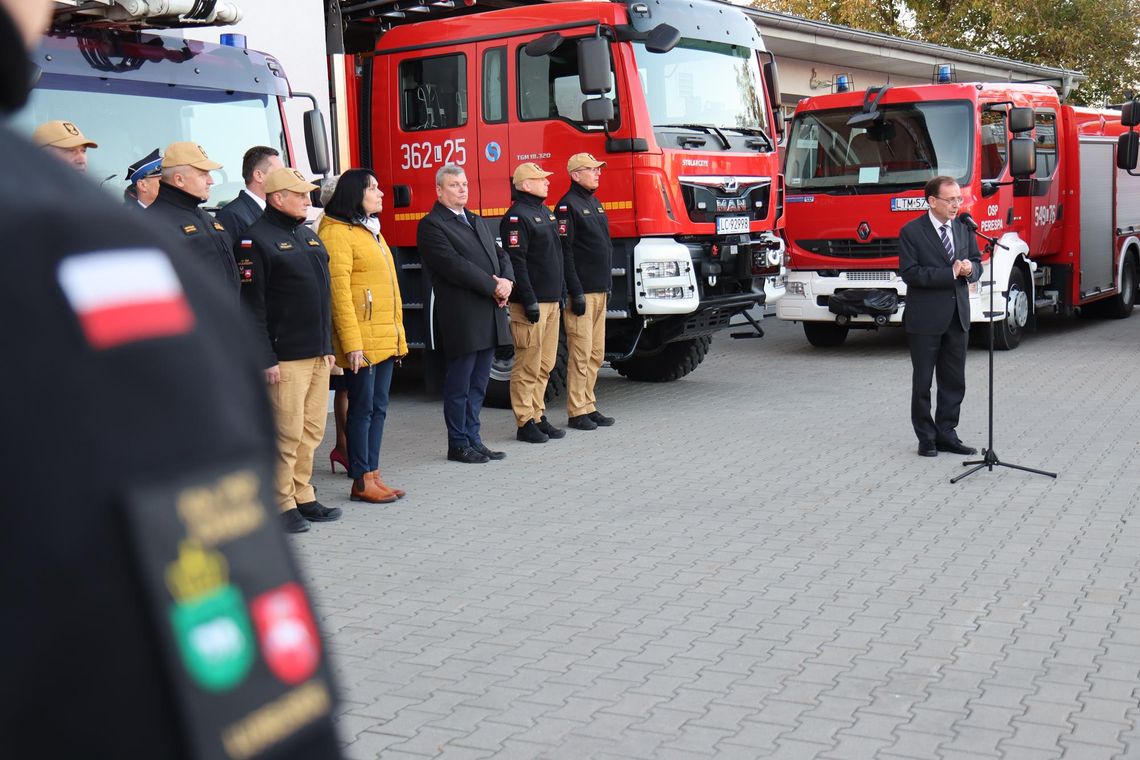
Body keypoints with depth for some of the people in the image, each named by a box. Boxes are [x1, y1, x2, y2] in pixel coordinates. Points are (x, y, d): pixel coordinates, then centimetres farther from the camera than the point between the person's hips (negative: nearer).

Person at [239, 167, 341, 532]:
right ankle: (281, 504, 7)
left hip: (318, 354, 8)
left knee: (312, 431, 11)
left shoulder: (309, 236, 17)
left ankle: (302, 497, 21)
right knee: (287, 434, -4)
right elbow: (252, 305, -12)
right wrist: (266, 358, -15)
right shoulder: (257, 239, -9)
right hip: (285, 357, -8)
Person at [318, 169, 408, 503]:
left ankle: (374, 474, 17)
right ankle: (361, 481, 4)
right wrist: (351, 343, -20)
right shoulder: (337, 233, -10)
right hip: (362, 342, -9)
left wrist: (398, 335, 17)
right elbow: (339, 291, -16)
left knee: (378, 408, 10)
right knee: (362, 409, -3)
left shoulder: (372, 231, 19)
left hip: (386, 339, 9)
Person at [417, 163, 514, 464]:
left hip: (488, 318, 8)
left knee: (478, 384, 13)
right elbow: (454, 265, -18)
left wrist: (507, 282, -5)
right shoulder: (431, 225, -8)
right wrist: (494, 287, -16)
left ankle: (473, 439, 22)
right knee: (459, 385, 1)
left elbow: (501, 256, 16)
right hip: (460, 320, -8)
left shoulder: (478, 222, 20)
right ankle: (459, 445, 10)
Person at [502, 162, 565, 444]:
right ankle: (525, 423, 2)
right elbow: (516, 262, -17)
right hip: (531, 303, -9)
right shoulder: (517, 217, -11)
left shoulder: (545, 213, 18)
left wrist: (562, 293, 19)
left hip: (551, 302, 9)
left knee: (545, 365, 12)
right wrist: (529, 301, -20)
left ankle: (538, 416, 20)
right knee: (528, 366, -4)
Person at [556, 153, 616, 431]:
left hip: (599, 292, 9)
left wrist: (608, 285, 17)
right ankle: (577, 412, 1)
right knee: (580, 353, -6)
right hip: (581, 292, -9)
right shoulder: (568, 205, -9)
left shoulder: (595, 204, 18)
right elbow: (564, 252, -15)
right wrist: (576, 292, -18)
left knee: (596, 354, 11)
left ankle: (589, 406, 19)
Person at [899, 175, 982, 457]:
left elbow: (977, 263, 14)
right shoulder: (912, 232, -9)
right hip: (925, 318, -5)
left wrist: (970, 269, -10)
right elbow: (910, 273, -17)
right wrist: (951, 273, -20)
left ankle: (946, 434, 20)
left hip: (957, 317, 6)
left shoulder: (964, 228, 9)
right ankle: (926, 438, 13)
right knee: (923, 381, 4)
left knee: (954, 381, 10)